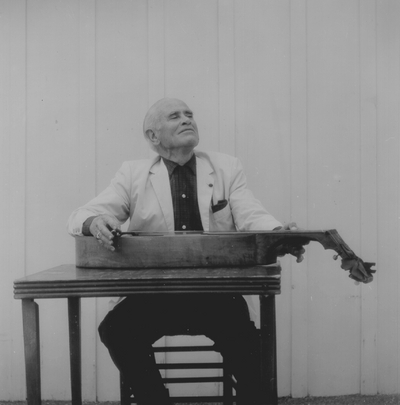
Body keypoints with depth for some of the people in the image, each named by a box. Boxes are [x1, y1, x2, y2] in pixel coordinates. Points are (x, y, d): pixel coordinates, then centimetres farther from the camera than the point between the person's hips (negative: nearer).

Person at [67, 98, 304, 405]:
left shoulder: (227, 168, 11)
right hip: (155, 295, 1)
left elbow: (251, 217, 1)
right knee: (117, 330, -25)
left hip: (217, 292, 0)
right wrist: (96, 222, -25)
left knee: (245, 341, -27)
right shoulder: (133, 174, 8)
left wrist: (279, 234, -23)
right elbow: (81, 217, 1)